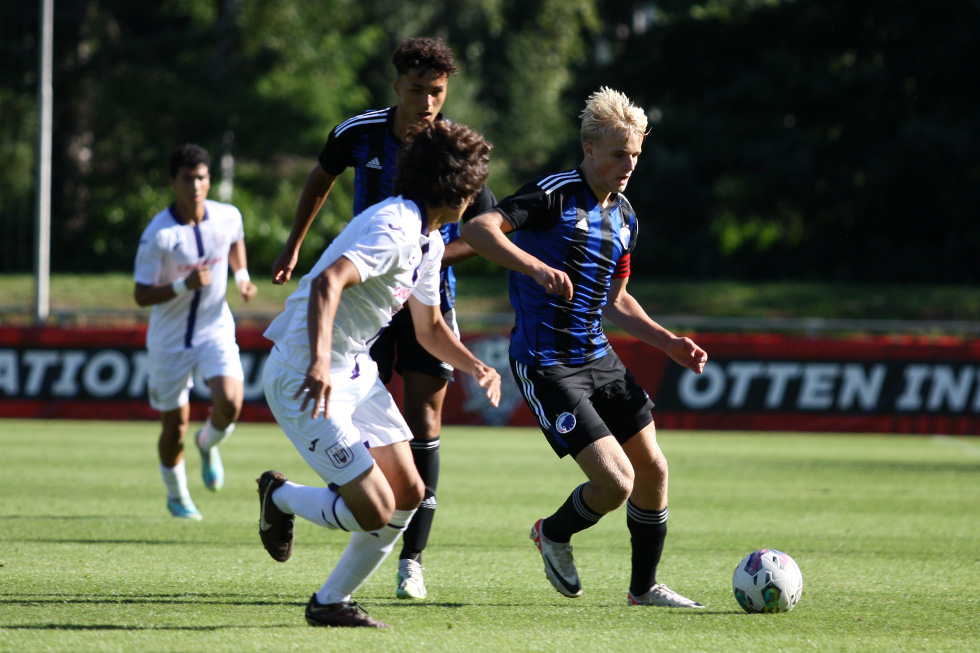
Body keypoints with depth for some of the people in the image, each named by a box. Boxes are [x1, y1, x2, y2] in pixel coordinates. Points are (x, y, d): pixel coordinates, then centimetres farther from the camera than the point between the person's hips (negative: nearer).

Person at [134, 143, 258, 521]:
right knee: (175, 425, 6)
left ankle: (208, 443, 14)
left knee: (229, 403, -22)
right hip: (170, 338, -2)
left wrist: (242, 276, 2)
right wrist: (184, 286, -32)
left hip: (215, 330, 2)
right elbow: (141, 294, -17)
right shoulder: (158, 235, -20)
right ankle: (176, 495, 33)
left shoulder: (227, 217, -7)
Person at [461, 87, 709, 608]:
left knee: (653, 469, 8)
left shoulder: (623, 216, 12)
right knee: (616, 481, -14)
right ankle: (553, 535, 17)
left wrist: (669, 342, 13)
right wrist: (538, 267, -38)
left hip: (598, 358, 8)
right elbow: (477, 229, -26)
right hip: (546, 365, -8)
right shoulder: (555, 195, -14)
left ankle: (644, 586, 26)